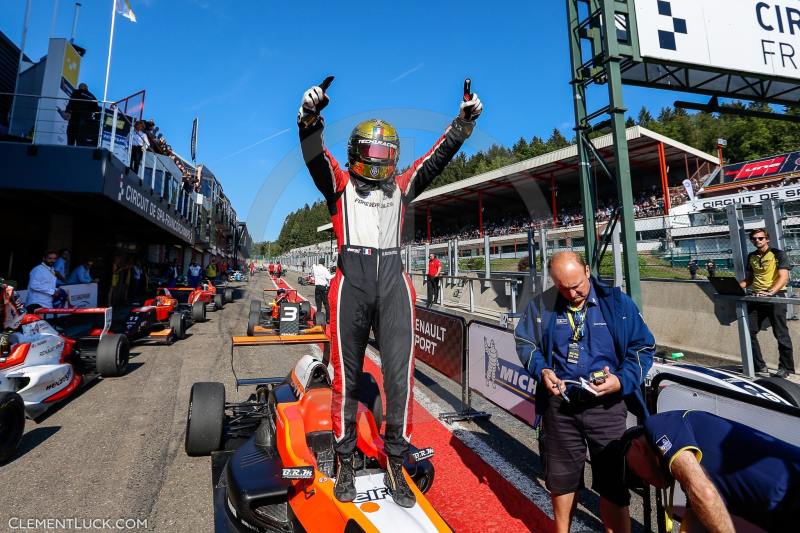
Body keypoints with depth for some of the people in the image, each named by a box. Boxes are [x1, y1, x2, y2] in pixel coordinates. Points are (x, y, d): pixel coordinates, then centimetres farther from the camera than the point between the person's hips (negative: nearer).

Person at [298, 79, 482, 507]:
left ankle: (395, 464, 17)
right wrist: (310, 118, -20)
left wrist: (464, 122, 6)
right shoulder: (340, 183, 14)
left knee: (400, 373, -1)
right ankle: (345, 461, 24)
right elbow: (315, 156, -2)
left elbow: (437, 158, 16)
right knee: (347, 374, 6)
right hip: (351, 280, -2)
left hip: (393, 282, 2)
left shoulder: (401, 186, 21)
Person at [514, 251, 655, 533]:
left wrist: (622, 380, -15)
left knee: (613, 481, 7)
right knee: (560, 476, 18)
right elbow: (525, 342, 6)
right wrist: (541, 370, -12)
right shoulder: (542, 305, -3)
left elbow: (643, 346, 0)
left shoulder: (616, 301, -5)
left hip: (606, 405, -1)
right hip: (559, 404, 2)